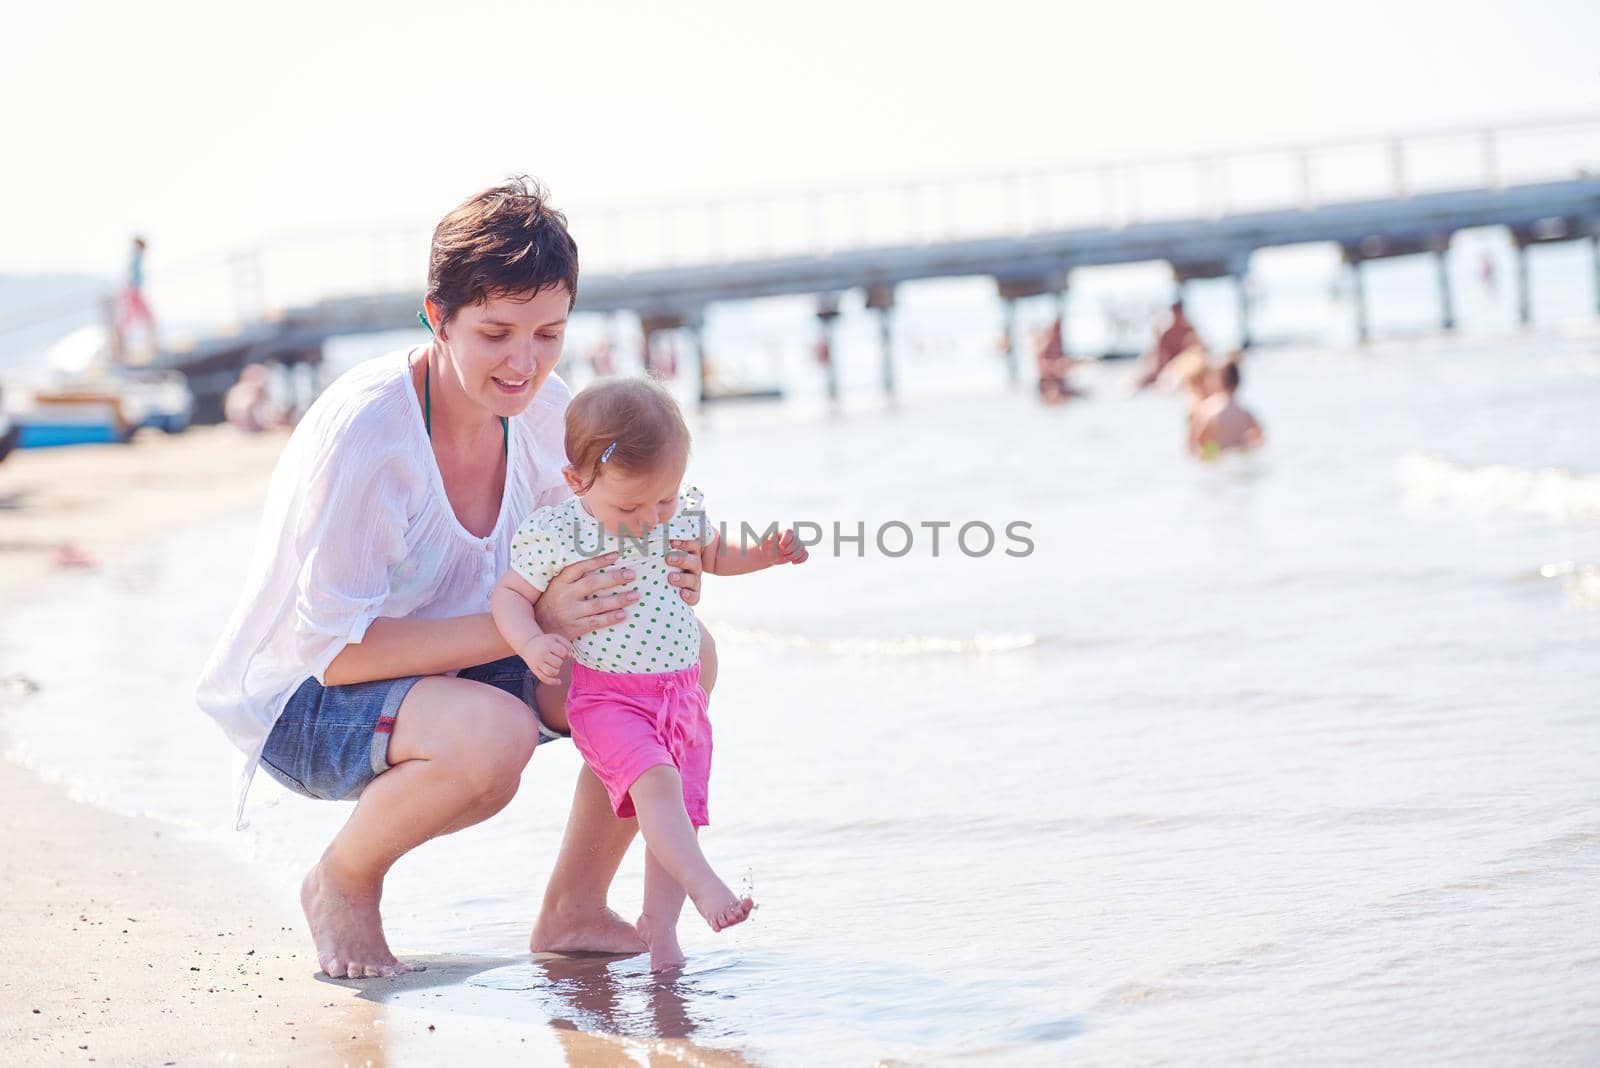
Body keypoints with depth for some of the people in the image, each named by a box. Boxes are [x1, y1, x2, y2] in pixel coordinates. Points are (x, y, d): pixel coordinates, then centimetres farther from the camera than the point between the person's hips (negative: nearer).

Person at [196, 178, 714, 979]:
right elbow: (336, 650, -28)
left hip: (442, 672, 7)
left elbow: (579, 577, 3)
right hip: (302, 703, -7)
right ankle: (341, 883, -7)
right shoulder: (361, 431, -29)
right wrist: (528, 622, -34)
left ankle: (573, 910, 3)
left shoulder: (543, 410, -8)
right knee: (492, 733, -38)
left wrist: (657, 581, -21)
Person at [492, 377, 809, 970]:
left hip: (682, 692, 5)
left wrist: (761, 555, 0)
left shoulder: (685, 513, -1)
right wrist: (531, 643, -20)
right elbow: (509, 593, -1)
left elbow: (714, 556, 20)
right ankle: (705, 888, -32)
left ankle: (659, 924, 16)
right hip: (606, 696, -5)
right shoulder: (554, 535, -14)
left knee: (682, 809, 5)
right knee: (655, 782, -28)